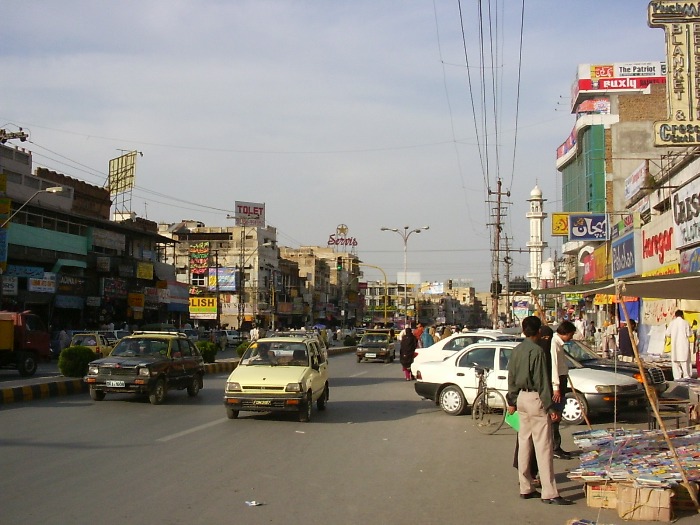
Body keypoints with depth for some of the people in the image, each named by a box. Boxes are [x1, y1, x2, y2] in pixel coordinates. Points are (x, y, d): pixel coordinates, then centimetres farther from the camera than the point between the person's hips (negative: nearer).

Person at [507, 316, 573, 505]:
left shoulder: (517, 350, 9)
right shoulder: (537, 351, -15)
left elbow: (511, 377, 15)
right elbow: (542, 381, -17)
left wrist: (512, 401, 23)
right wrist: (550, 407, -14)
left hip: (521, 398, 9)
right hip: (535, 398, -8)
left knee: (524, 443, 12)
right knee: (543, 446, -7)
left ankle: (525, 488, 18)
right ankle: (549, 493, -7)